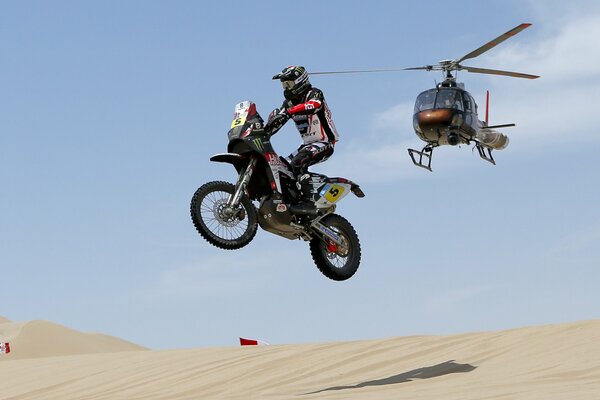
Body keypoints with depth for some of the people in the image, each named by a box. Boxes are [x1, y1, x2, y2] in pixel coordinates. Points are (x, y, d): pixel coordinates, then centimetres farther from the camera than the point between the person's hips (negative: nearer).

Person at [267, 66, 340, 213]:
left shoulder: (313, 93, -11)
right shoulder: (289, 102, 12)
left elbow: (314, 105, -36)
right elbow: (276, 122, 6)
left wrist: (288, 112, -45)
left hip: (324, 143, -9)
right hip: (308, 144, 9)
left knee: (297, 162, -31)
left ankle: (308, 200, -36)